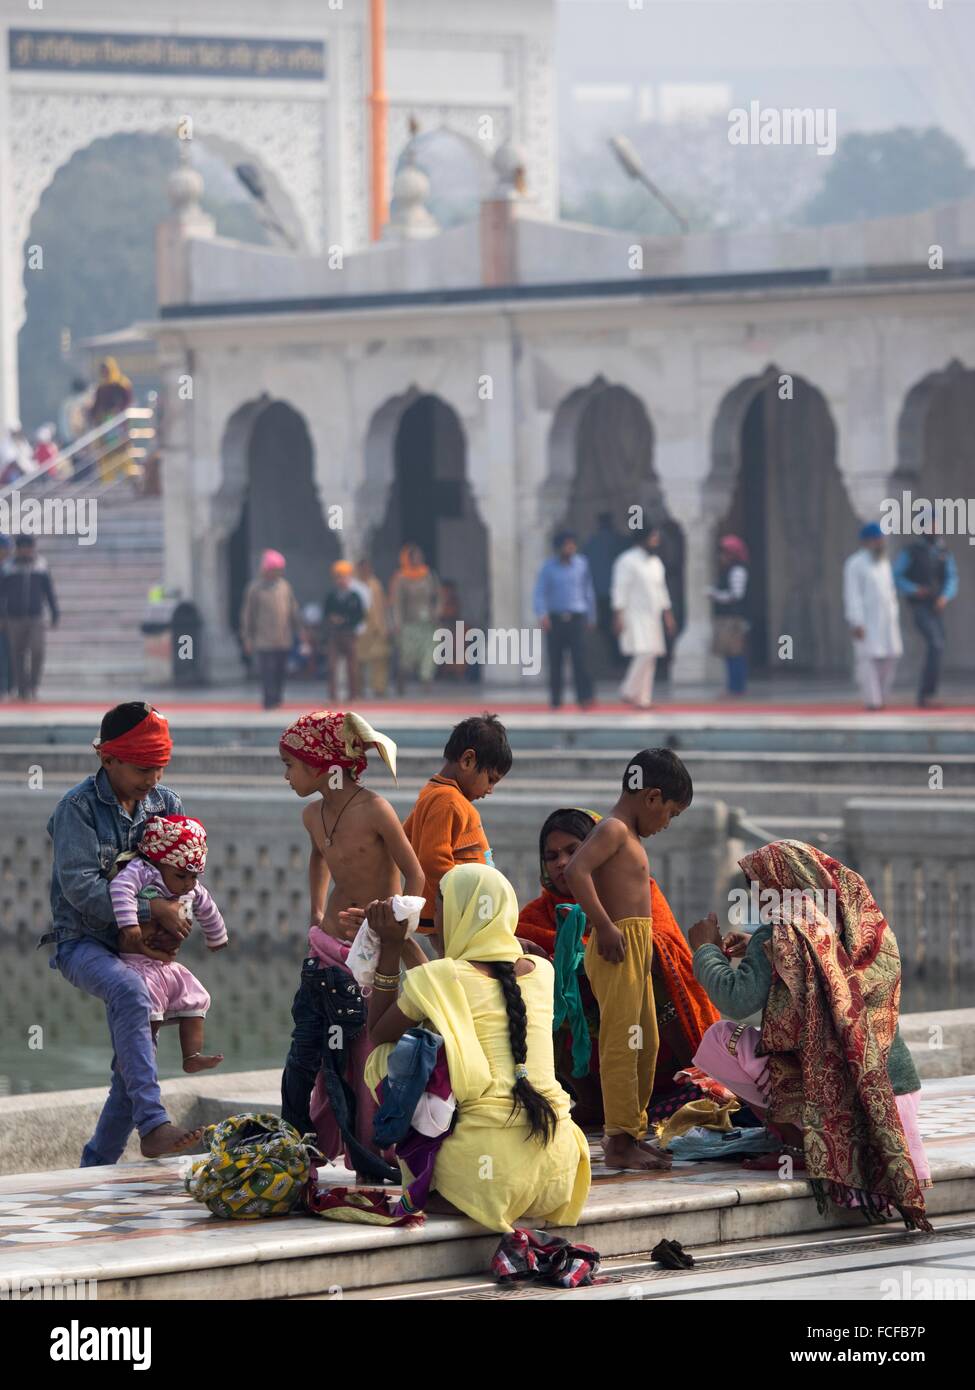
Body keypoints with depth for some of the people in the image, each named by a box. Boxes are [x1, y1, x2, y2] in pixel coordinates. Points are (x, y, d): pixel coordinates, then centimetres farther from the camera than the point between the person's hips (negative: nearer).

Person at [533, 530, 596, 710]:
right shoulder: (549, 567, 1)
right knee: (555, 660, 3)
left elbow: (588, 591, 14)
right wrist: (542, 615, -16)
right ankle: (555, 699, 13)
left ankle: (584, 696, -17)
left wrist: (591, 616, 17)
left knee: (579, 657, -13)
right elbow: (540, 592, -2)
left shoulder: (582, 564, 5)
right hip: (555, 618, 0)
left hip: (576, 617, 0)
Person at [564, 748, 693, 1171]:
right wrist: (605, 927, -25)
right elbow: (576, 871, -27)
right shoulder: (614, 830, -12)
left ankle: (633, 1132, 23)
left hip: (635, 949, 11)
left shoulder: (627, 835, 19)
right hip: (618, 946, -11)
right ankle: (620, 1140, -9)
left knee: (645, 1044, 16)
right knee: (622, 1044, -9)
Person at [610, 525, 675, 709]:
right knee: (644, 654, -17)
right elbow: (620, 590, -12)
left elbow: (661, 589, 23)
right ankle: (629, 692, -6)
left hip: (653, 617, 8)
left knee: (650, 658, 4)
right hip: (635, 616, -8)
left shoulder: (656, 562, 16)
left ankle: (643, 698, 7)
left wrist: (668, 614, 21)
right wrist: (618, 616, -16)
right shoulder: (628, 561, -9)